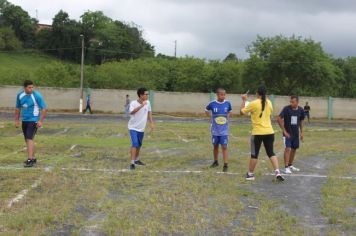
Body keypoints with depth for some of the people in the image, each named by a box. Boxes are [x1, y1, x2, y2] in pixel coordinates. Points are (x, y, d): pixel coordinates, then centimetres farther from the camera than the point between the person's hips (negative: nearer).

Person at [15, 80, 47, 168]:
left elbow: (43, 109, -10)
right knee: (27, 140, 12)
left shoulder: (37, 96, -13)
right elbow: (18, 108, 15)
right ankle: (33, 158, 26)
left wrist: (40, 121, -18)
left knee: (29, 139, -16)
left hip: (33, 120, -6)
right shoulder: (20, 95, 2)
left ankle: (30, 160, -18)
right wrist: (17, 120, 12)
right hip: (24, 120, 6)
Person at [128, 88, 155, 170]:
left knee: (139, 145, 19)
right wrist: (141, 106, -43)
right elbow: (131, 112, -37)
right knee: (135, 144, -19)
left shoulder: (147, 103, -4)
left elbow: (149, 113, 9)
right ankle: (132, 163, -16)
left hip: (141, 128, 6)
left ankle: (137, 160, 39)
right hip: (133, 127, -6)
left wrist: (152, 123, 5)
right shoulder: (133, 103, -20)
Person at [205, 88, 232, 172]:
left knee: (224, 147, -5)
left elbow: (230, 112, 15)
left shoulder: (227, 103, -6)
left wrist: (227, 117, 0)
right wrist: (212, 117, -1)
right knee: (215, 146, 15)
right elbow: (206, 110, 11)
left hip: (224, 130, -1)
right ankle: (215, 162, 33)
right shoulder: (212, 104, -10)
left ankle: (225, 165, -2)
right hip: (215, 130, 1)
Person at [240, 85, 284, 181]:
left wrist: (244, 100, 10)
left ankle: (250, 174, 18)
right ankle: (277, 172, -3)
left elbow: (242, 111, -1)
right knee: (271, 153, 11)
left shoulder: (253, 103, -13)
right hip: (269, 132, 4)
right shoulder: (269, 103, 4)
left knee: (254, 154, 7)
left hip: (257, 133, -4)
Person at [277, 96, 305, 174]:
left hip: (296, 133, 5)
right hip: (287, 133, -5)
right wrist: (284, 130, -15)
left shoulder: (301, 110, -2)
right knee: (288, 149, -13)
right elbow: (279, 119, -15)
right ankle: (286, 167, -9)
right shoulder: (286, 109, -16)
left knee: (294, 149, 12)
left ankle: (290, 165, 28)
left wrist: (302, 132, 9)